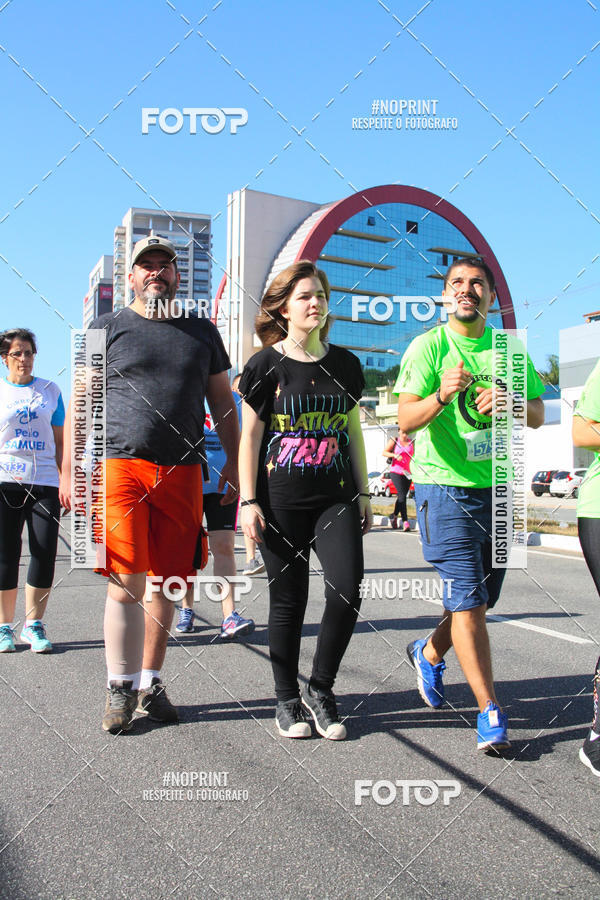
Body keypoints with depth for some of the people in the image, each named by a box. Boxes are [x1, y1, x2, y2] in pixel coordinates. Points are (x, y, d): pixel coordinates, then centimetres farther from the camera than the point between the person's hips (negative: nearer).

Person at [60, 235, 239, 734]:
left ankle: (150, 682, 19)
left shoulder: (202, 332, 17)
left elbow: (222, 402, 20)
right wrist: (70, 469, 0)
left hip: (182, 473, 3)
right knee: (127, 583, -8)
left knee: (166, 583, 6)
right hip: (120, 466, -2)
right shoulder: (106, 328, 10)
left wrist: (234, 463, 12)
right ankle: (120, 687, 6)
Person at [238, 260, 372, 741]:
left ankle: (321, 689, 13)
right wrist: (249, 501, -7)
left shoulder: (345, 363, 10)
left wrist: (363, 493, 12)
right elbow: (250, 435, -1)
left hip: (335, 497, 3)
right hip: (281, 501, -3)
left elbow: (353, 431, 15)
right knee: (288, 600, 4)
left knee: (347, 592, -9)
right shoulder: (267, 364, 0)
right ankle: (287, 700, 21)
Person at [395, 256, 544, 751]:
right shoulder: (428, 346, -4)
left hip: (499, 488, 5)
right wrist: (441, 396, -33)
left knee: (480, 599, 14)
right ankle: (490, 710, 2)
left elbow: (539, 416, 8)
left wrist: (510, 401, -14)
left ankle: (429, 652, 40)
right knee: (468, 599, -8)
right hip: (445, 487, -5)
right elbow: (406, 420, -13)